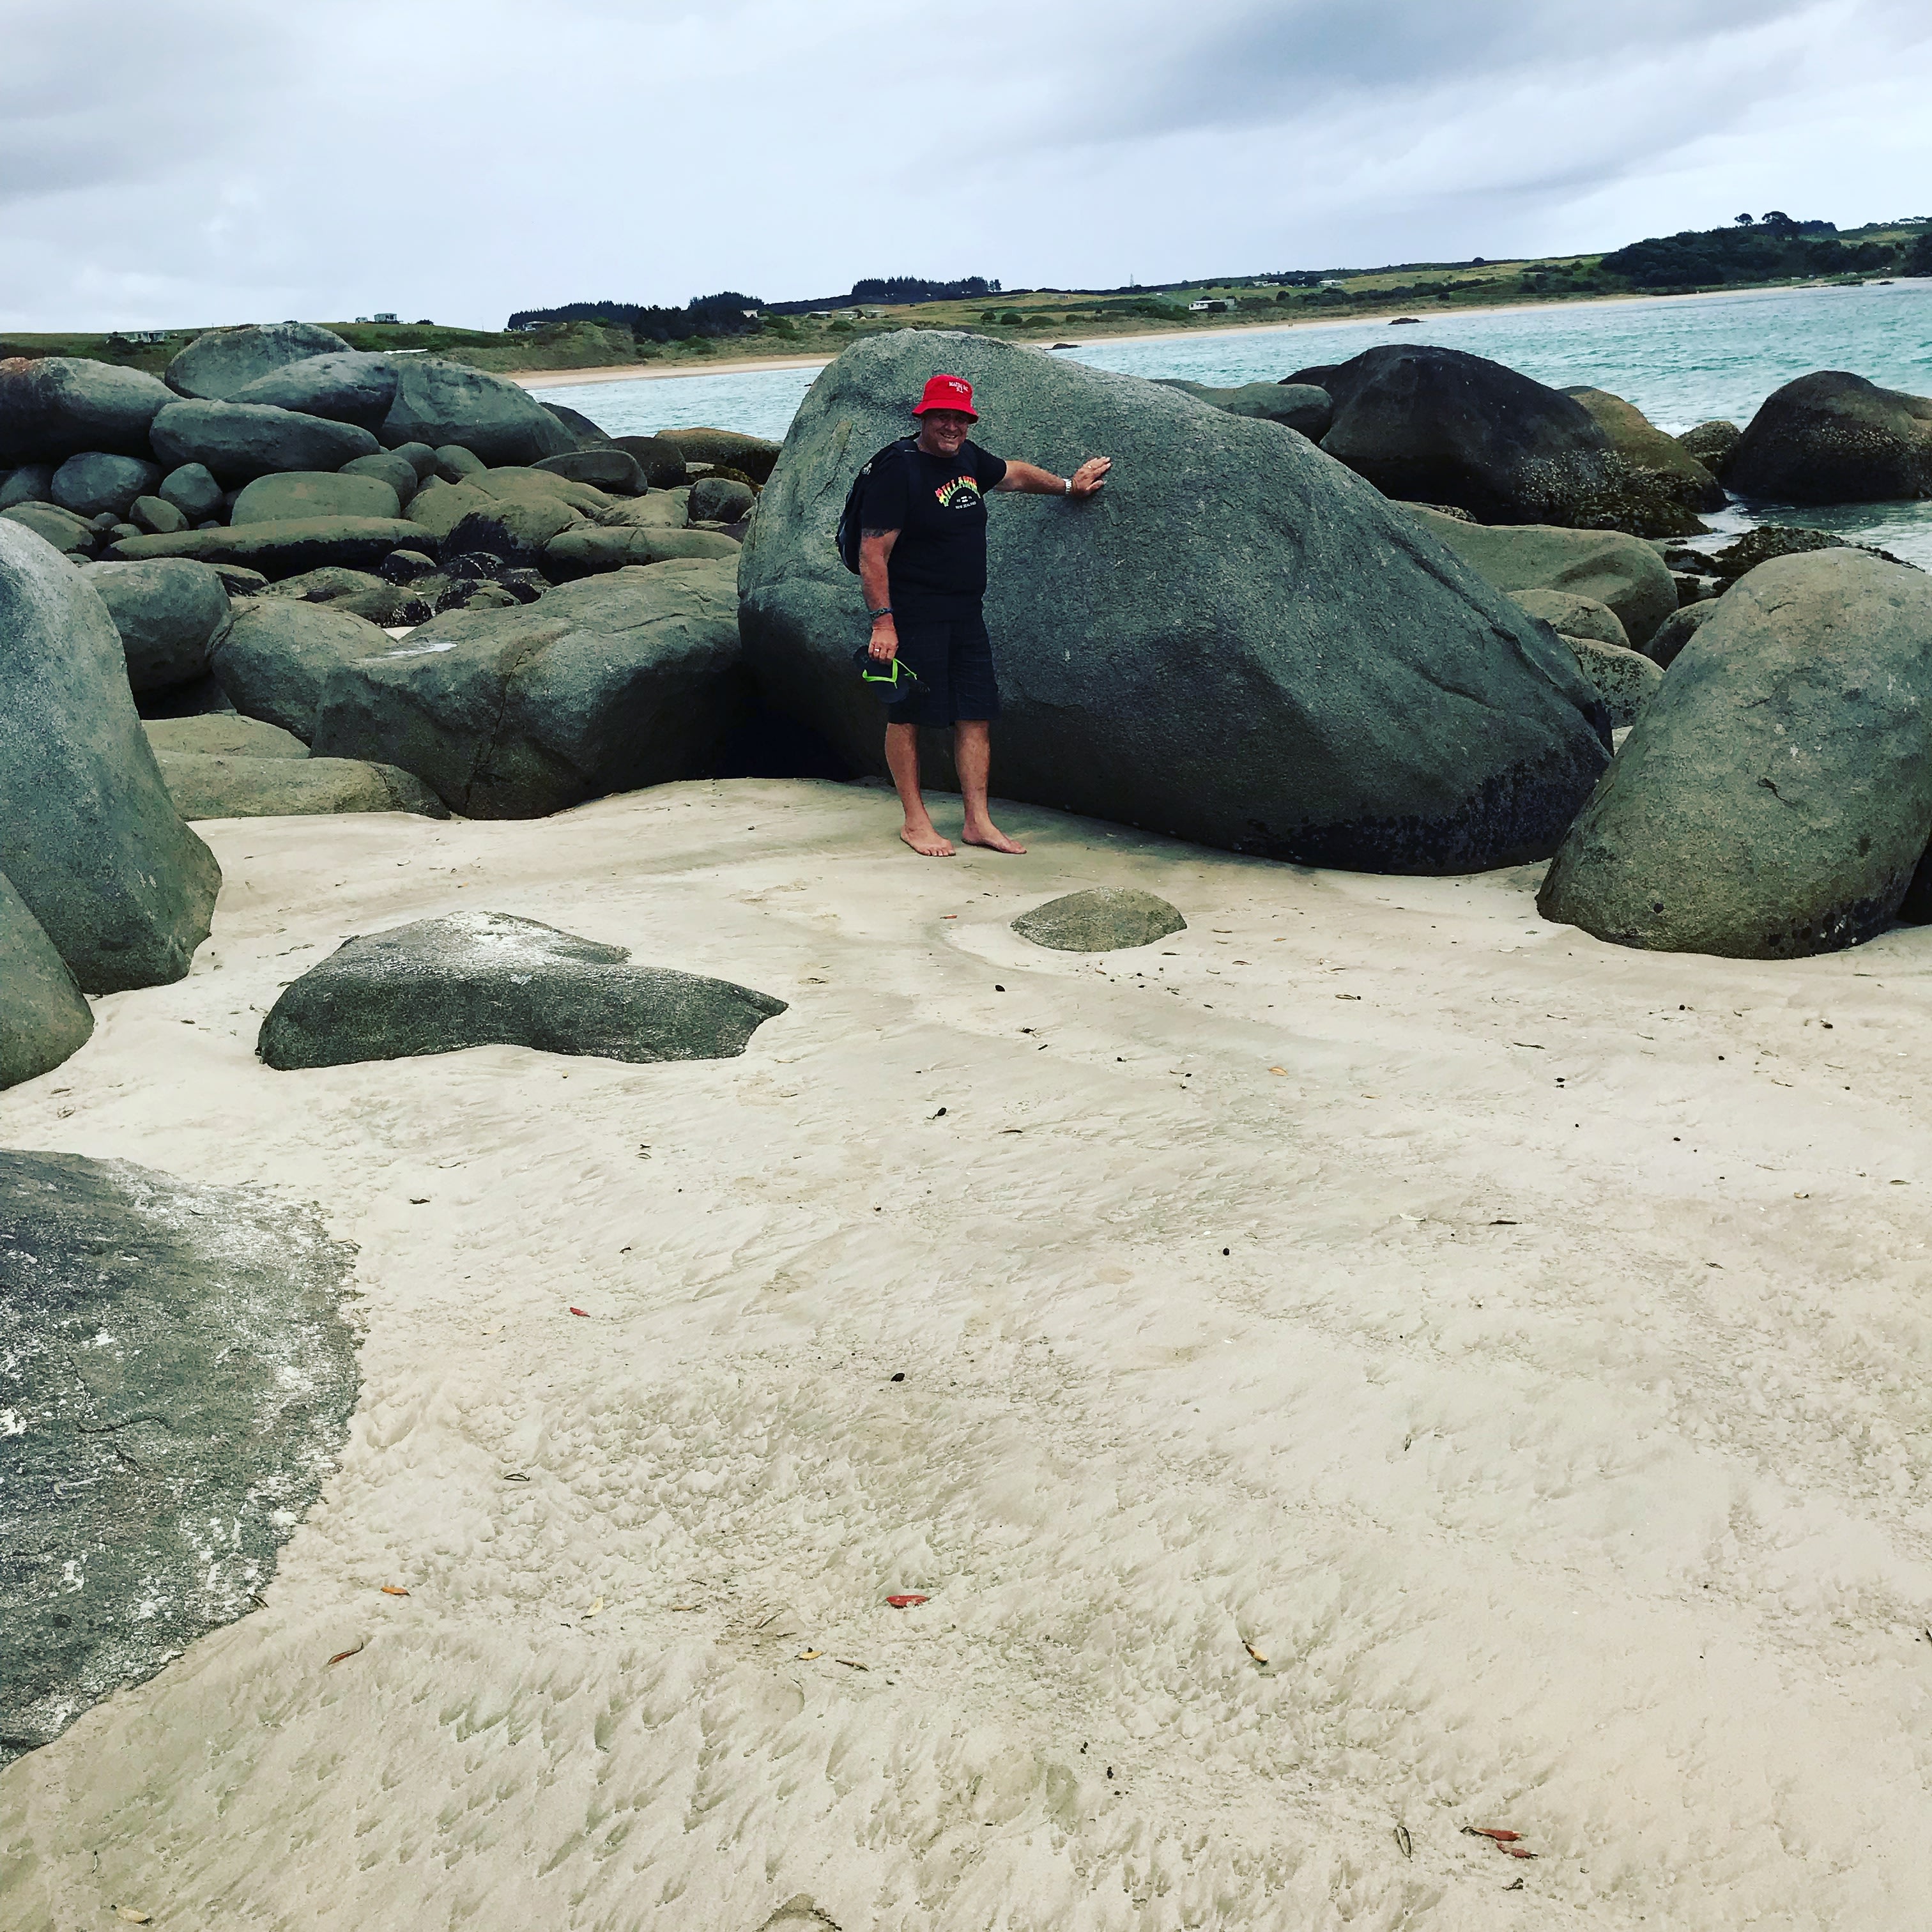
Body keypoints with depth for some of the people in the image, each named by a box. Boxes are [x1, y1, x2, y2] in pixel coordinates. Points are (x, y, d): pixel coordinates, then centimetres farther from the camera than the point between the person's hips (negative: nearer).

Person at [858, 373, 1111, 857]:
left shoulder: (968, 459, 9)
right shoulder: (898, 471, -13)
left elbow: (1014, 473, 32)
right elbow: (872, 553, -16)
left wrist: (1067, 485, 41)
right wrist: (882, 623, -21)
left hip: (966, 615, 7)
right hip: (912, 617, -7)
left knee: (977, 715, 5)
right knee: (906, 717, 1)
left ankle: (978, 821, 12)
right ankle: (915, 821, 12)